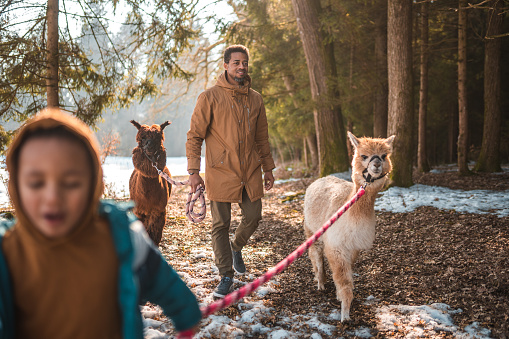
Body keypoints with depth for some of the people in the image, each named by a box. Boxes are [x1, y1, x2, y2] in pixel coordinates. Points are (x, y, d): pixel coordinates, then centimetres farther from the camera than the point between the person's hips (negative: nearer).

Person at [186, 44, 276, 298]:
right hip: (221, 172, -4)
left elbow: (262, 137, 18)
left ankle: (236, 247, 39)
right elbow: (194, 136, -4)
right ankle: (226, 276, 11)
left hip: (250, 172, 4)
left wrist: (268, 168, 17)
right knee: (220, 225, -1)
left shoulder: (255, 99, 9)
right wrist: (193, 171, -11)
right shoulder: (210, 97, -5)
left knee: (253, 217, 8)